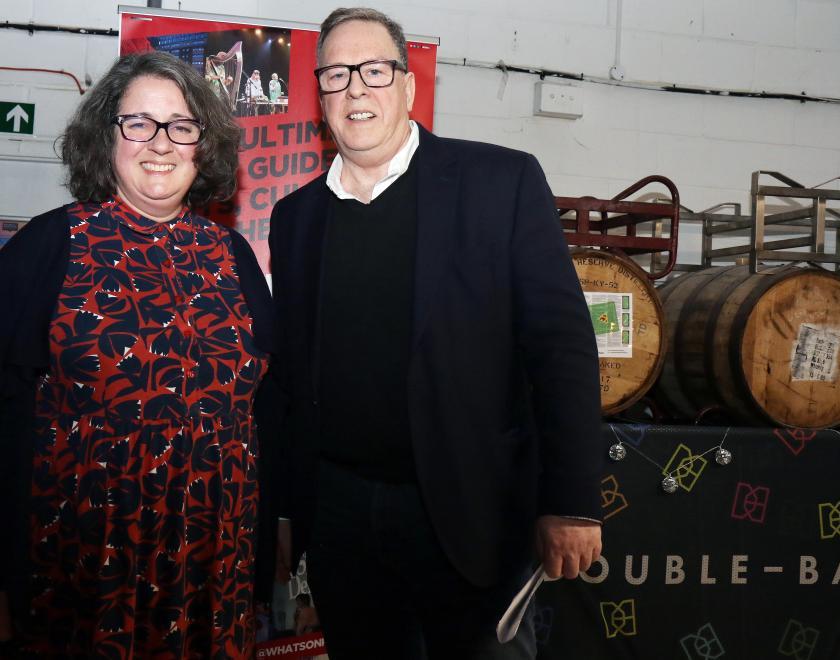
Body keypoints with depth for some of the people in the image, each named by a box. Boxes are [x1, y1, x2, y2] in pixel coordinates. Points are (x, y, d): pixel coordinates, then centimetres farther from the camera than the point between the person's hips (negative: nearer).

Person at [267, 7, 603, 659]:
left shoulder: (502, 182, -5)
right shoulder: (296, 215, 8)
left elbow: (561, 342, -9)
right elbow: (291, 372, 12)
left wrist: (572, 503, -14)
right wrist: (285, 509, 11)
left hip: (471, 515, -3)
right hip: (337, 514, 4)